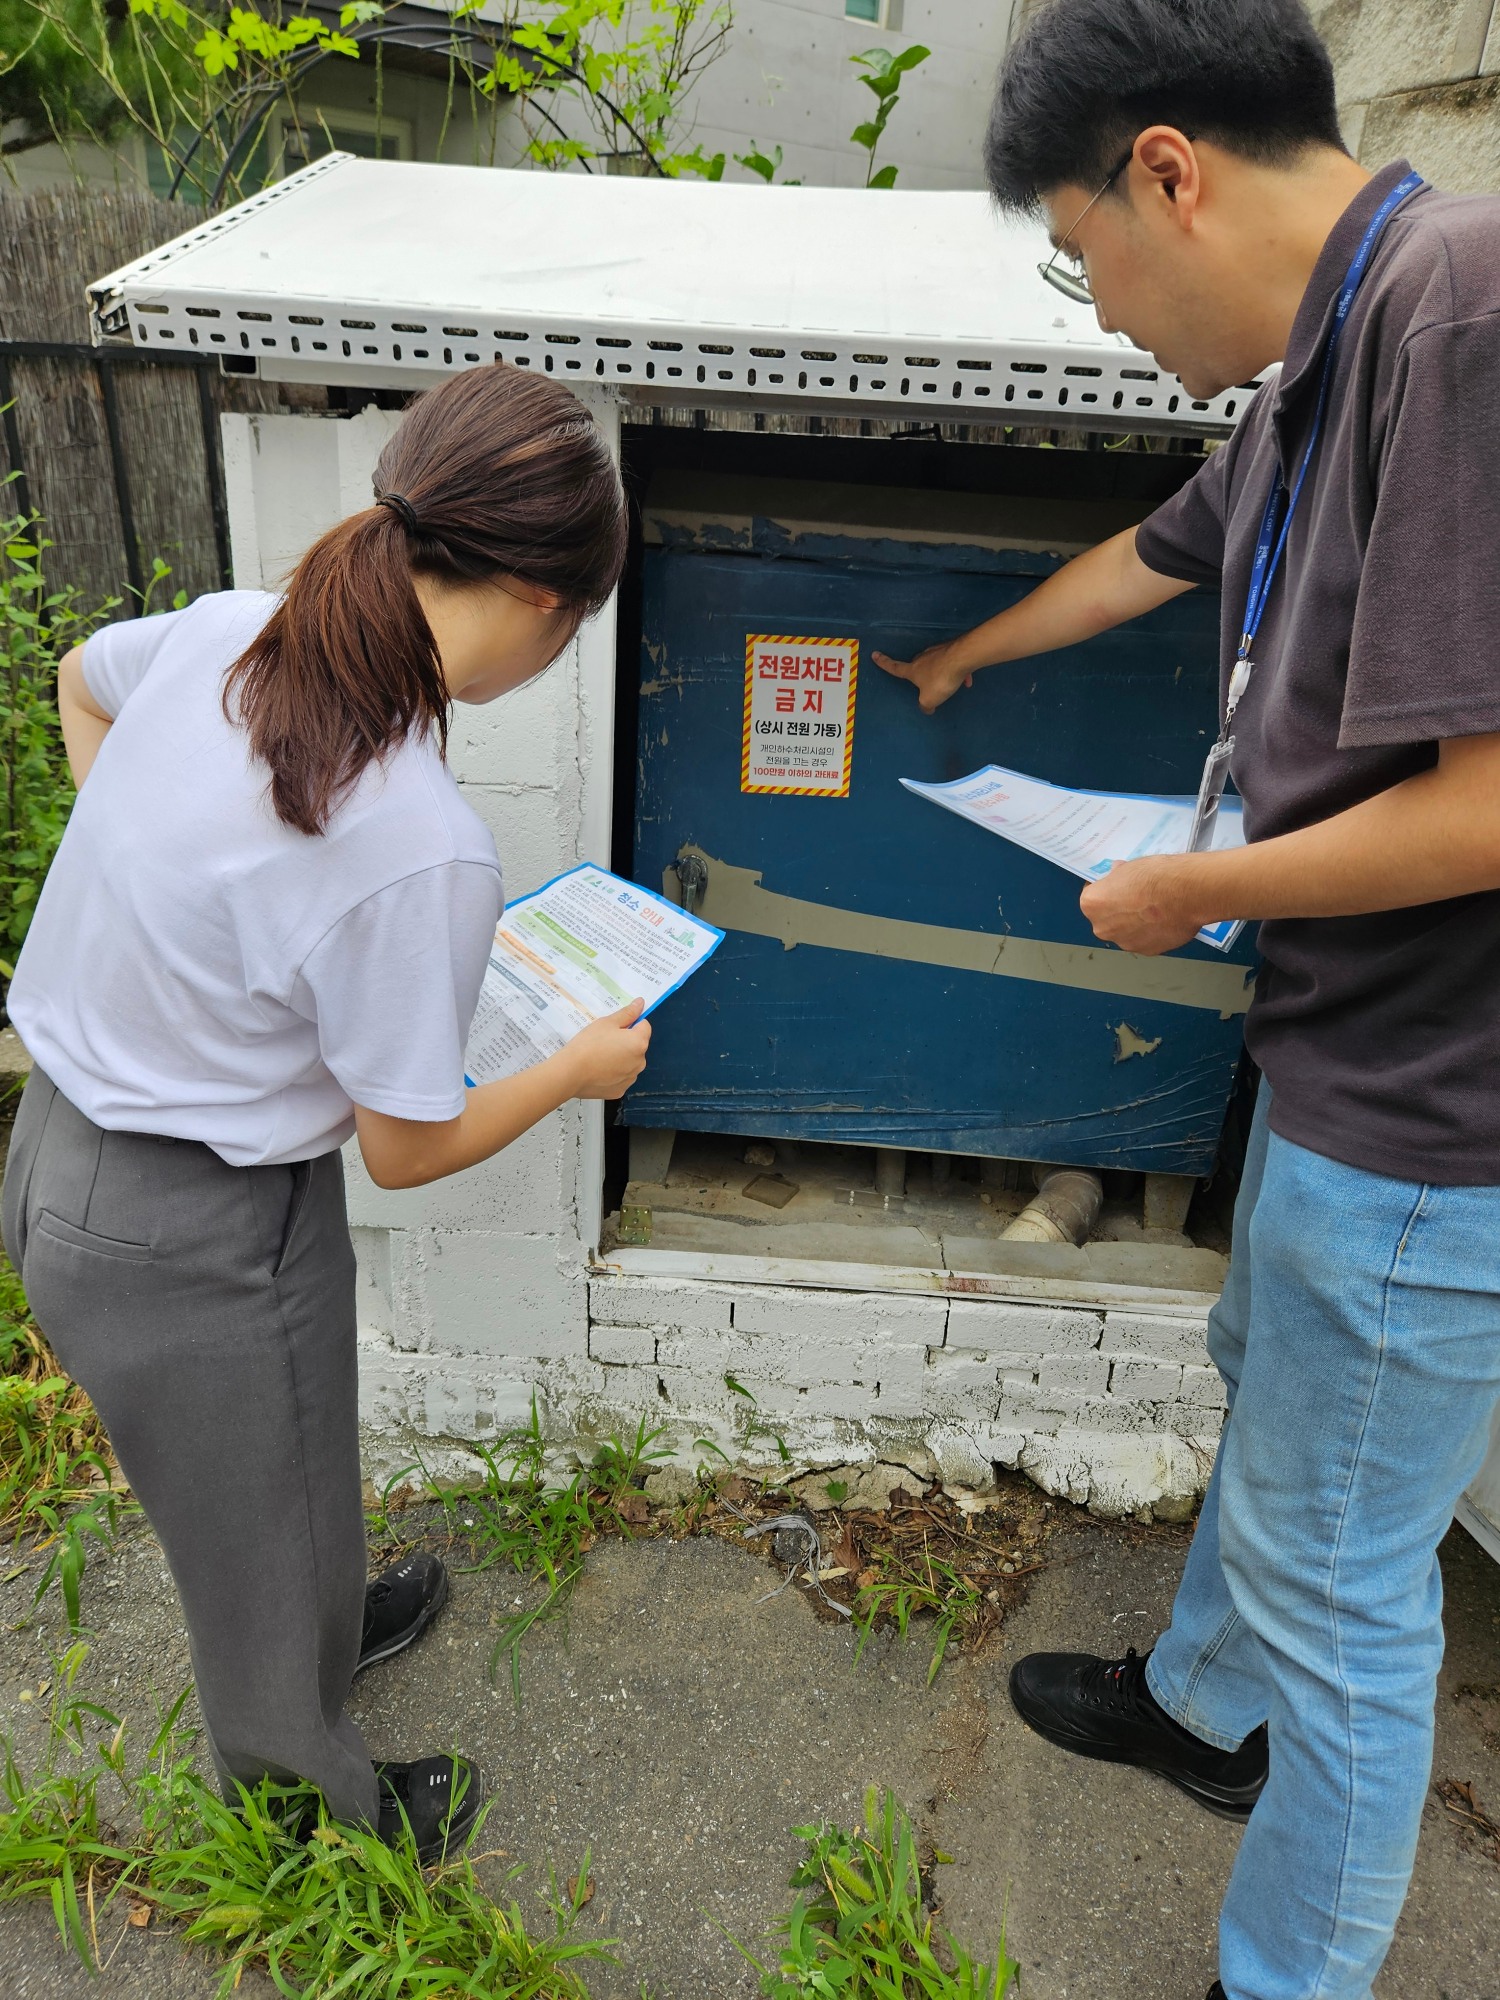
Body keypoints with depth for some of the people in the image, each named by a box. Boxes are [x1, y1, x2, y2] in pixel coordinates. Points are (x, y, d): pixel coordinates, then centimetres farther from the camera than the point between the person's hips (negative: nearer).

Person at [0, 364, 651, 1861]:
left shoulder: (223, 629, -9)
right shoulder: (421, 853, -33)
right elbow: (407, 1146, -19)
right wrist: (582, 1069, -3)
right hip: (193, 1245, -7)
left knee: (273, 1481, 33)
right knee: (265, 1537, 22)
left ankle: (327, 1620, 63)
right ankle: (311, 1817, 51)